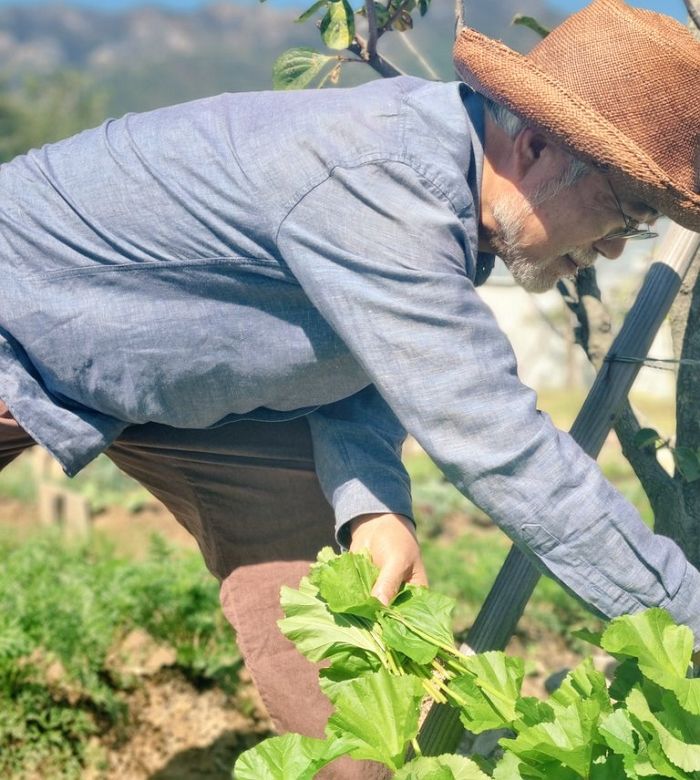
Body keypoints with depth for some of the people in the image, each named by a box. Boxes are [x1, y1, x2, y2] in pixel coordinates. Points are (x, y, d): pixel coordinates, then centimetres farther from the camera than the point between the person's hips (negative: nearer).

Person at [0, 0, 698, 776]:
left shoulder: (439, 160, -11)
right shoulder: (372, 181, -39)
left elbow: (362, 365, -2)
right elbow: (499, 447, -40)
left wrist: (372, 505, -21)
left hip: (187, 379, 8)